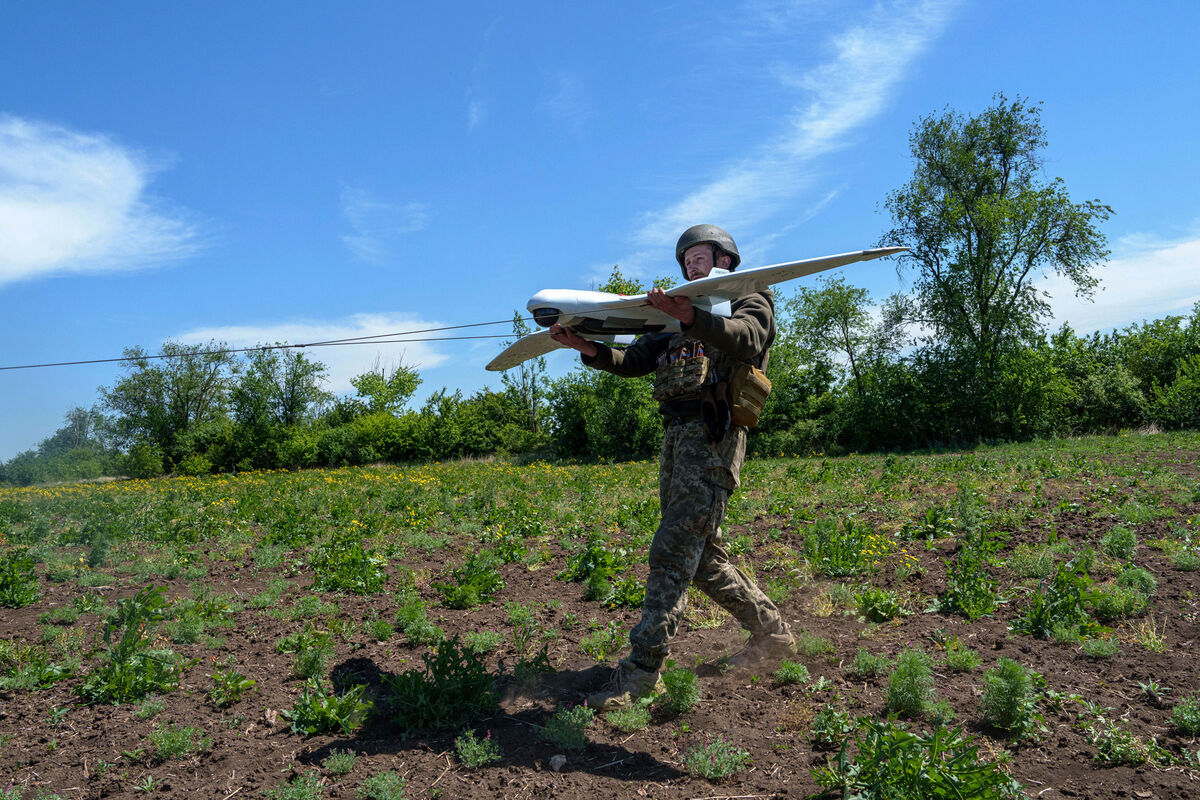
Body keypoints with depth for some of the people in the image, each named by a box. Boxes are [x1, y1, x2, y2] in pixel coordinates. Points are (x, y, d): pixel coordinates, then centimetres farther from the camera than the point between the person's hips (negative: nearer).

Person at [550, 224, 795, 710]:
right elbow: (632, 362, 18)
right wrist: (585, 347, 0)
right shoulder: (675, 323, 29)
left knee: (674, 548, -15)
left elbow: (747, 341, -14)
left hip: (712, 432, -8)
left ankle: (643, 668, -15)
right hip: (676, 433, 8)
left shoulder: (751, 298, 10)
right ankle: (771, 633, 23)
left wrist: (689, 316, -30)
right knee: (702, 555, 10)